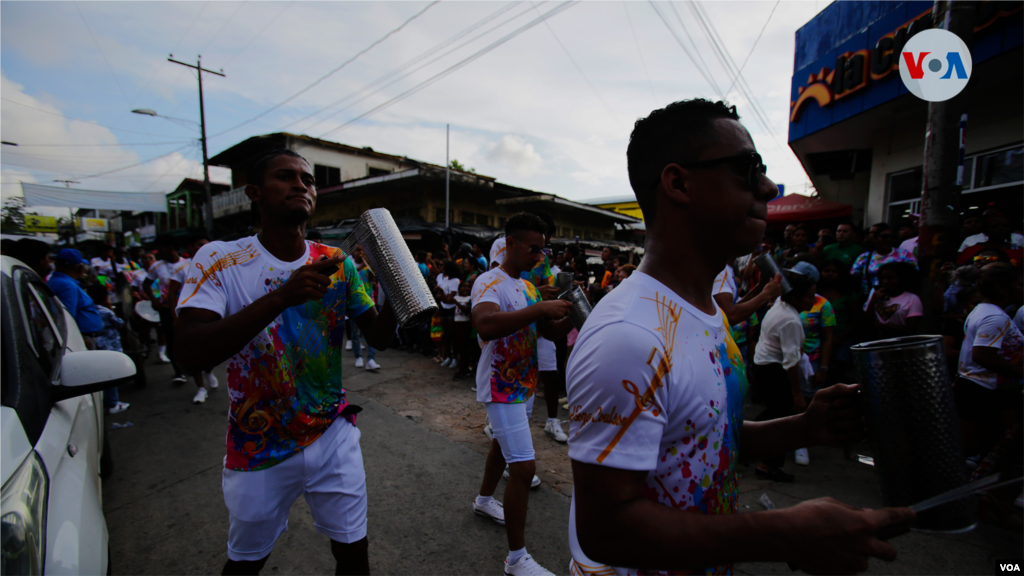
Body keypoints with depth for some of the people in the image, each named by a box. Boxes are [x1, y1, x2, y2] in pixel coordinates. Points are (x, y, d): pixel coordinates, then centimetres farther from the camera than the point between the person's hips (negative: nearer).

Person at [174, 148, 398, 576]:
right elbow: (190, 355, -24)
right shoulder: (220, 260, -12)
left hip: (333, 437, 2)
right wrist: (282, 296, -36)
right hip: (258, 449, -1)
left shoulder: (337, 263, -4)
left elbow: (378, 337, -5)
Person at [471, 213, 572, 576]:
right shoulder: (489, 283, -20)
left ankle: (484, 499, 51)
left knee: (503, 443, 26)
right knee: (523, 467, -7)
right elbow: (485, 326, -39)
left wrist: (569, 320, -15)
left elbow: (547, 331, 6)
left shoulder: (528, 286, 7)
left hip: (524, 383, 9)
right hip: (502, 387, -9)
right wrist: (539, 308, -41)